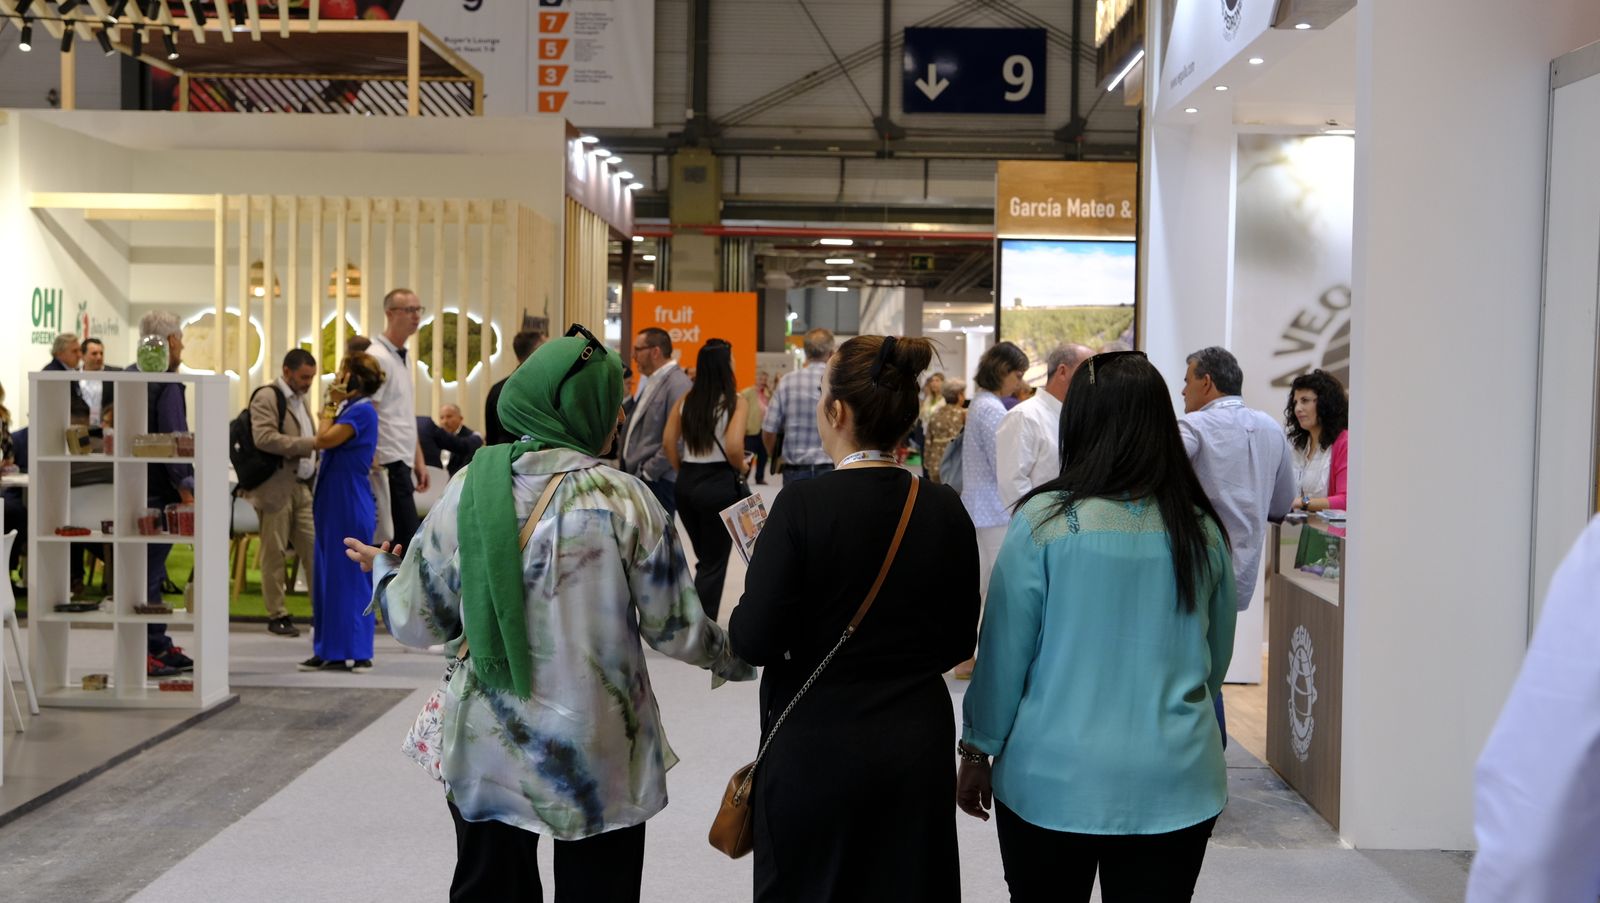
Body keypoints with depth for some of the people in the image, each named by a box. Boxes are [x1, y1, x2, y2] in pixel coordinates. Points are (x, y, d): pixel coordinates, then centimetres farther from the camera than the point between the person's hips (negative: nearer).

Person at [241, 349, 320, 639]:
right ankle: (277, 615, 7)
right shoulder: (266, 397, -6)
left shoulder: (300, 400, 20)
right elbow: (264, 437, -20)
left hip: (302, 487, 7)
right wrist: (309, 444, -22)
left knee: (315, 549, 2)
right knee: (274, 554, 0)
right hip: (276, 488, -7)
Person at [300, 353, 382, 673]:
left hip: (350, 505, -10)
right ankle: (331, 651, 18)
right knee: (330, 576, 12)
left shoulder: (362, 410, -13)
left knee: (349, 577, -5)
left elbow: (324, 440, -18)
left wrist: (332, 405, -9)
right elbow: (324, 442, 12)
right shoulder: (352, 409, 15)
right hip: (335, 504, 10)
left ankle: (357, 653, 1)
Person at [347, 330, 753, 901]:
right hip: (599, 765, -2)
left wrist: (383, 569, 22)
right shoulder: (625, 500, -12)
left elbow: (417, 623, 1)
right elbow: (676, 631, -7)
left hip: (487, 755, 2)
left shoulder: (467, 494, -6)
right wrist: (734, 657, 14)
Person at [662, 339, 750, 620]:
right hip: (719, 483, -5)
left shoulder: (686, 399, 3)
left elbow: (668, 442, 2)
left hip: (687, 483, 5)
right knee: (714, 563, 6)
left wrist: (683, 472, 14)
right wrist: (742, 468, -2)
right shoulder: (734, 401, -12)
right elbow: (732, 447, -21)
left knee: (704, 559, 21)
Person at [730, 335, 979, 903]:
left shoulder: (803, 505, -17)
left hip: (814, 749, -4)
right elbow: (958, 644, 4)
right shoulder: (945, 510, -4)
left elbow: (753, 641, -17)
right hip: (919, 746, 4)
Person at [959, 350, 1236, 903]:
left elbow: (1004, 652, -6)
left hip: (1054, 779, -2)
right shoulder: (1202, 530, -2)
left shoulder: (1045, 521, -12)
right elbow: (1217, 655, 11)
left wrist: (977, 753, 6)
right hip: (1174, 784, 2)